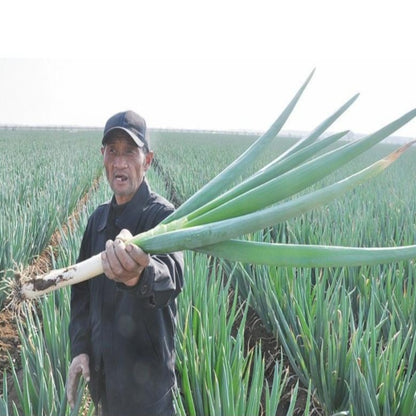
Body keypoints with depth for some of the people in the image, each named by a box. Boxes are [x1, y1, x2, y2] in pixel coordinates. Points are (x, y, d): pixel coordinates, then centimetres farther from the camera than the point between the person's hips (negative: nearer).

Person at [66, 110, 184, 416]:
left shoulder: (162, 215, -19)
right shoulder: (99, 218, 2)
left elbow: (172, 276, -40)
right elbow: (82, 288, 10)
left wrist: (140, 274, -62)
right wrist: (79, 348, 2)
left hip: (145, 374, -6)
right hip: (101, 367, 6)